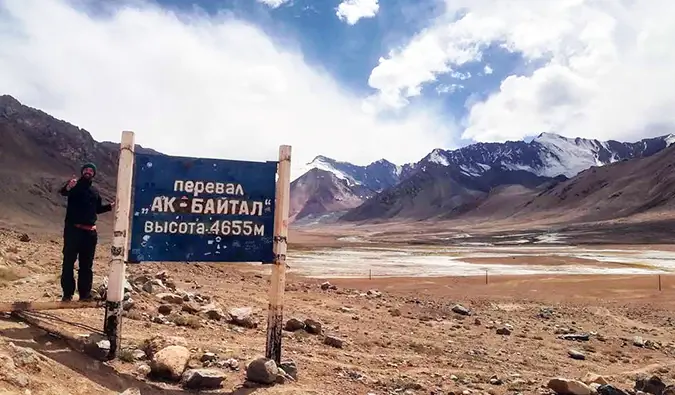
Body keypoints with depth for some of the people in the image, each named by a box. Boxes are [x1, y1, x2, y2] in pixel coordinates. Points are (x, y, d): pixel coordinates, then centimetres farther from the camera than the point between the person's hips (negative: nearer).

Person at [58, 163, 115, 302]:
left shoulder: (95, 191, 15)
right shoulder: (75, 185, -2)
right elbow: (63, 192, -25)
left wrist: (111, 206, 8)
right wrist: (68, 187, -49)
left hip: (90, 232, 5)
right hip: (73, 229, -5)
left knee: (86, 264, 9)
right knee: (69, 261, -4)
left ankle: (85, 293, 16)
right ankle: (67, 293, 1)